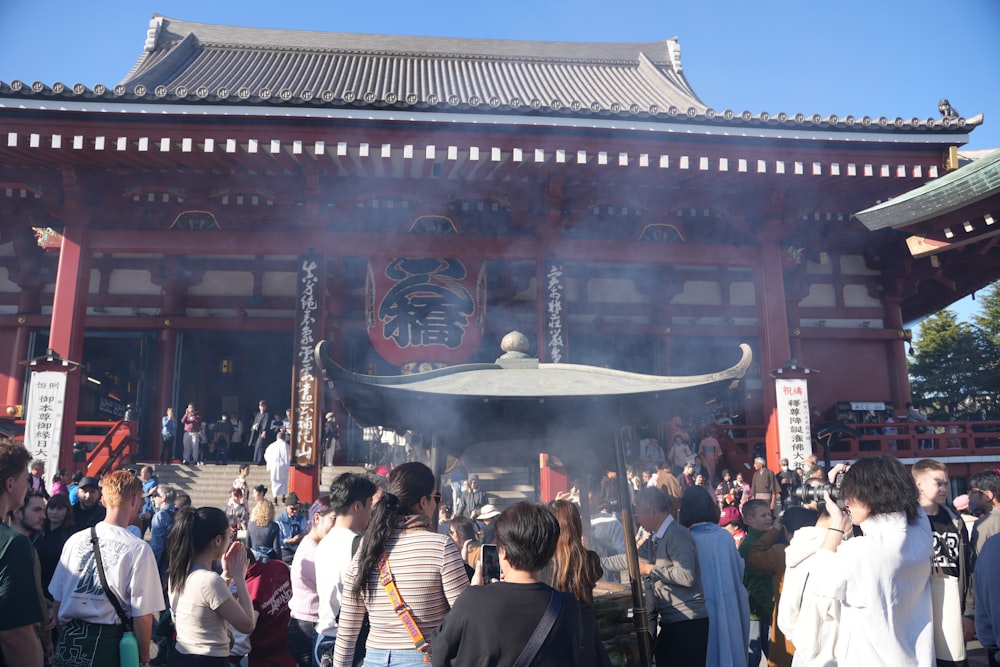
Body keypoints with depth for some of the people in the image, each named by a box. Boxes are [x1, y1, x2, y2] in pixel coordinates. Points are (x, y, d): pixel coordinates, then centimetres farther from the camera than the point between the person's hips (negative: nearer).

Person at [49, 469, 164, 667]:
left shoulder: (75, 540, -1)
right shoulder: (139, 549, -15)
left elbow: (57, 599, 6)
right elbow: (142, 614, -13)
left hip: (69, 639, 4)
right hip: (110, 643, -4)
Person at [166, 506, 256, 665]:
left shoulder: (177, 573, 0)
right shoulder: (210, 580, -26)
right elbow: (247, 624, -19)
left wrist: (226, 575, 5)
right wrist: (239, 577, -14)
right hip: (208, 660, -8)